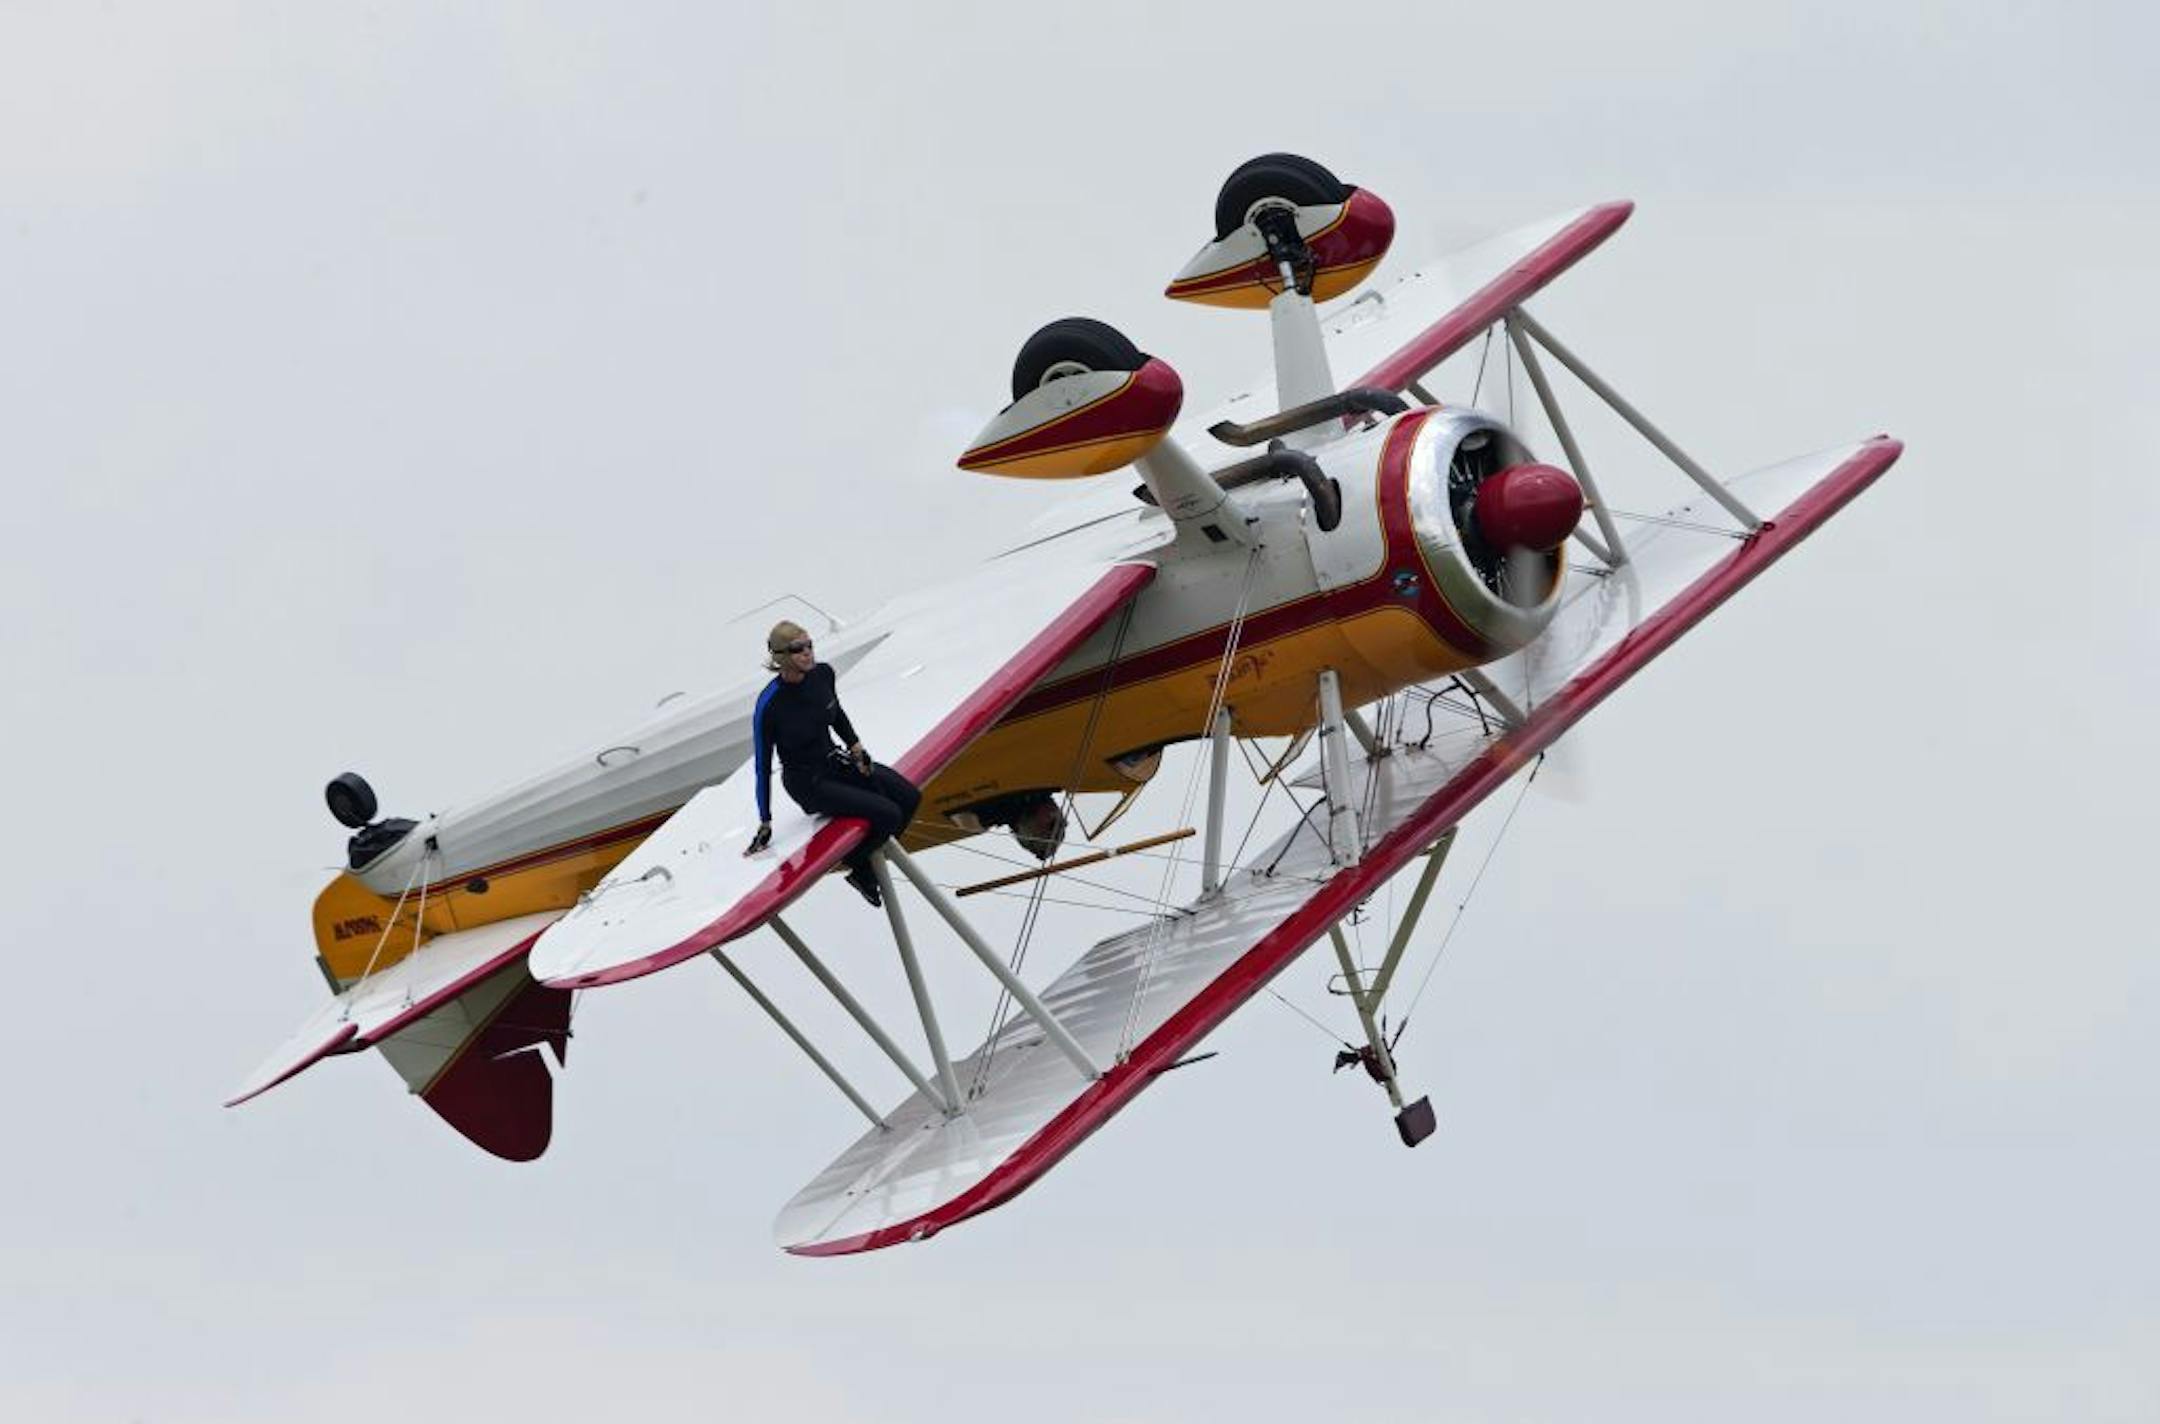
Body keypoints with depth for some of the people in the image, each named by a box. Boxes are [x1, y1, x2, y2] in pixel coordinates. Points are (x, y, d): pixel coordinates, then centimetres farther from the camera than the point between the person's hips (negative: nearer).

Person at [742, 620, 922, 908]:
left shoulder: (823, 674, -10)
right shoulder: (769, 705, -26)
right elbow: (763, 766, -17)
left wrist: (855, 747, 1)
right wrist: (765, 824, -11)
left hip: (834, 761, 7)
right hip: (807, 782, -7)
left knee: (910, 797, -1)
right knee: (888, 815, -18)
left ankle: (871, 855, 16)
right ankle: (858, 868, 8)